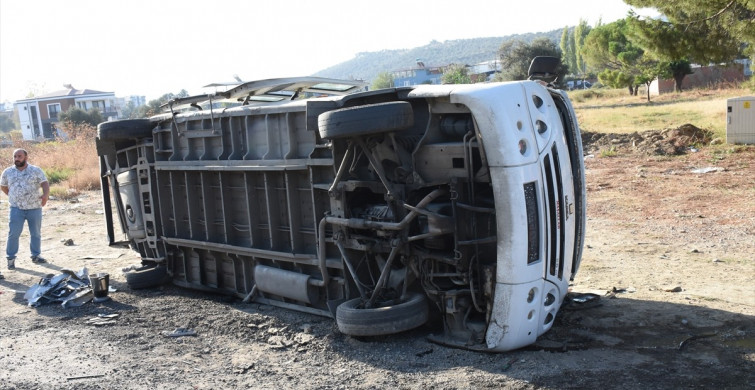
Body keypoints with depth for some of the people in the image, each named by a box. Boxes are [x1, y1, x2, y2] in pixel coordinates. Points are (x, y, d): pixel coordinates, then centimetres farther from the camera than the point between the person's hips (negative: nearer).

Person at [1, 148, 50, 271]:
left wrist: (45, 195, -28)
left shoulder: (36, 170, 0)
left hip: (35, 208, 0)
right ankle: (11, 258, 5)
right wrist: (12, 196, 10)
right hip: (16, 209, 0)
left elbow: (45, 183, -9)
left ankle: (36, 255, 24)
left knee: (36, 233, 9)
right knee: (13, 233, -5)